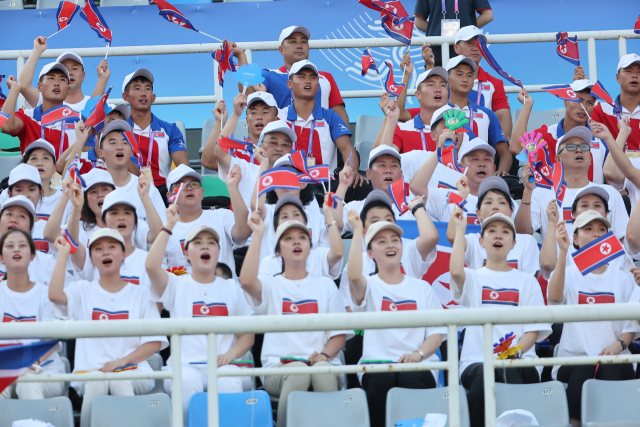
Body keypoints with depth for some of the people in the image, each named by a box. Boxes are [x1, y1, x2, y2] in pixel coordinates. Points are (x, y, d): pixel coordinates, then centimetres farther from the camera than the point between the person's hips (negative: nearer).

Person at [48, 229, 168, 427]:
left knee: (121, 383, -35)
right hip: (90, 370, 0)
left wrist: (121, 361, -10)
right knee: (95, 383, -34)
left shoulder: (141, 294, 13)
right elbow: (54, 295, -9)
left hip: (132, 370, 0)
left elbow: (154, 342, 6)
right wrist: (63, 253, -1)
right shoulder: (83, 291, 15)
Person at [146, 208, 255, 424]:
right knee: (188, 381, -37)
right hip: (185, 365, -1)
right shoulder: (177, 286, 13)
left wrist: (231, 353, -7)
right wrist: (169, 226, -6)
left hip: (222, 366, 1)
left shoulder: (232, 289, 19)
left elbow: (247, 335, 15)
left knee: (228, 382, -35)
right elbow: (151, 266, -9)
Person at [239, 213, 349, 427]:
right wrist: (258, 235, -7)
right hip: (278, 366, -1)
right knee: (299, 371, -36)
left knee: (322, 369, -35)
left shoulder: (325, 285, 20)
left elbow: (339, 334, 14)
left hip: (322, 364, 1)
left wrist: (325, 355, -9)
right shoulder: (270, 286, 15)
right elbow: (247, 281, -12)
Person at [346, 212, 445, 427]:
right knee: (382, 379, -36)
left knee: (409, 378, -35)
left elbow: (437, 333, 11)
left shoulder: (422, 288, 20)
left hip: (418, 367, 1)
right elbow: (354, 276, -13)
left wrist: (418, 354, -10)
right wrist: (357, 231, -4)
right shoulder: (369, 287, 14)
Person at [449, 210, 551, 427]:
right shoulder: (473, 278, 18)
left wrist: (517, 351, -13)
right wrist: (460, 229, 2)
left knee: (510, 372, -36)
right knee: (482, 374, -36)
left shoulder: (527, 282, 20)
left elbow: (534, 329, 9)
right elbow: (456, 271, -10)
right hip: (476, 361, 0)